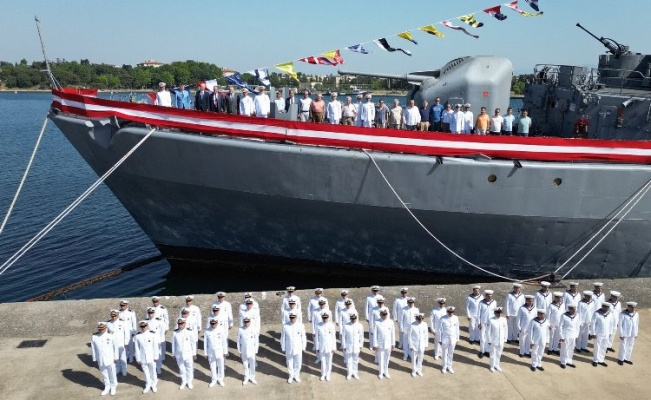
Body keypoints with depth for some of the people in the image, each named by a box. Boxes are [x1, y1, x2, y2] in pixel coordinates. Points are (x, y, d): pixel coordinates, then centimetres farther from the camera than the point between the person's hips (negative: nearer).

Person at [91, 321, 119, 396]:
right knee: (104, 374, 16)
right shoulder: (94, 337, -9)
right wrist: (95, 359, 5)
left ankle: (113, 386, 32)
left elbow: (115, 347, -5)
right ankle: (107, 387, 36)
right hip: (100, 359, 2)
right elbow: (93, 348, 1)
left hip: (110, 358, -2)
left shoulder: (111, 336, -13)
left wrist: (116, 358, -2)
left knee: (112, 373, 11)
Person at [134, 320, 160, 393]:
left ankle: (154, 385, 34)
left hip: (151, 357, -1)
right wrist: (138, 358, 0)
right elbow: (137, 348, -2)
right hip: (143, 358, 1)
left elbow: (156, 347, -7)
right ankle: (148, 385, 35)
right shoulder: (137, 336, -8)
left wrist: (156, 357, -5)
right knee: (146, 372, 14)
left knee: (153, 372, 12)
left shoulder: (153, 335, -13)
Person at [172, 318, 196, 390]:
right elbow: (173, 344, 2)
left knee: (189, 368, 11)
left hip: (188, 354, -1)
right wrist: (173, 354, 7)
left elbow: (193, 343, -5)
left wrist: (194, 354, -1)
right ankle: (183, 382, 35)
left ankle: (189, 382, 31)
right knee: (181, 368, 15)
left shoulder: (189, 332, -14)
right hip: (179, 354, 1)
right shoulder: (175, 333, -9)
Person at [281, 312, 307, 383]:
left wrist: (303, 347, 3)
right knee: (289, 363, 14)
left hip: (298, 348, 0)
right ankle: (291, 376, 36)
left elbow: (303, 337, -2)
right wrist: (283, 348, 1)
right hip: (288, 349, 0)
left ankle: (296, 376, 36)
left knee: (298, 363, 13)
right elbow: (283, 338, -3)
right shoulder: (285, 326, -13)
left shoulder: (301, 325, -13)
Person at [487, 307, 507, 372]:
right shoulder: (491, 320, -17)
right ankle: (492, 366, 28)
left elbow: (506, 330, 2)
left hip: (501, 341, 3)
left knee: (499, 354, 18)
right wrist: (489, 341, -7)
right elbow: (489, 331, -10)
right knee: (493, 354, 10)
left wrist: (505, 339, 5)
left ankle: (497, 365, 37)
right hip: (494, 341, -3)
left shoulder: (504, 320, -9)